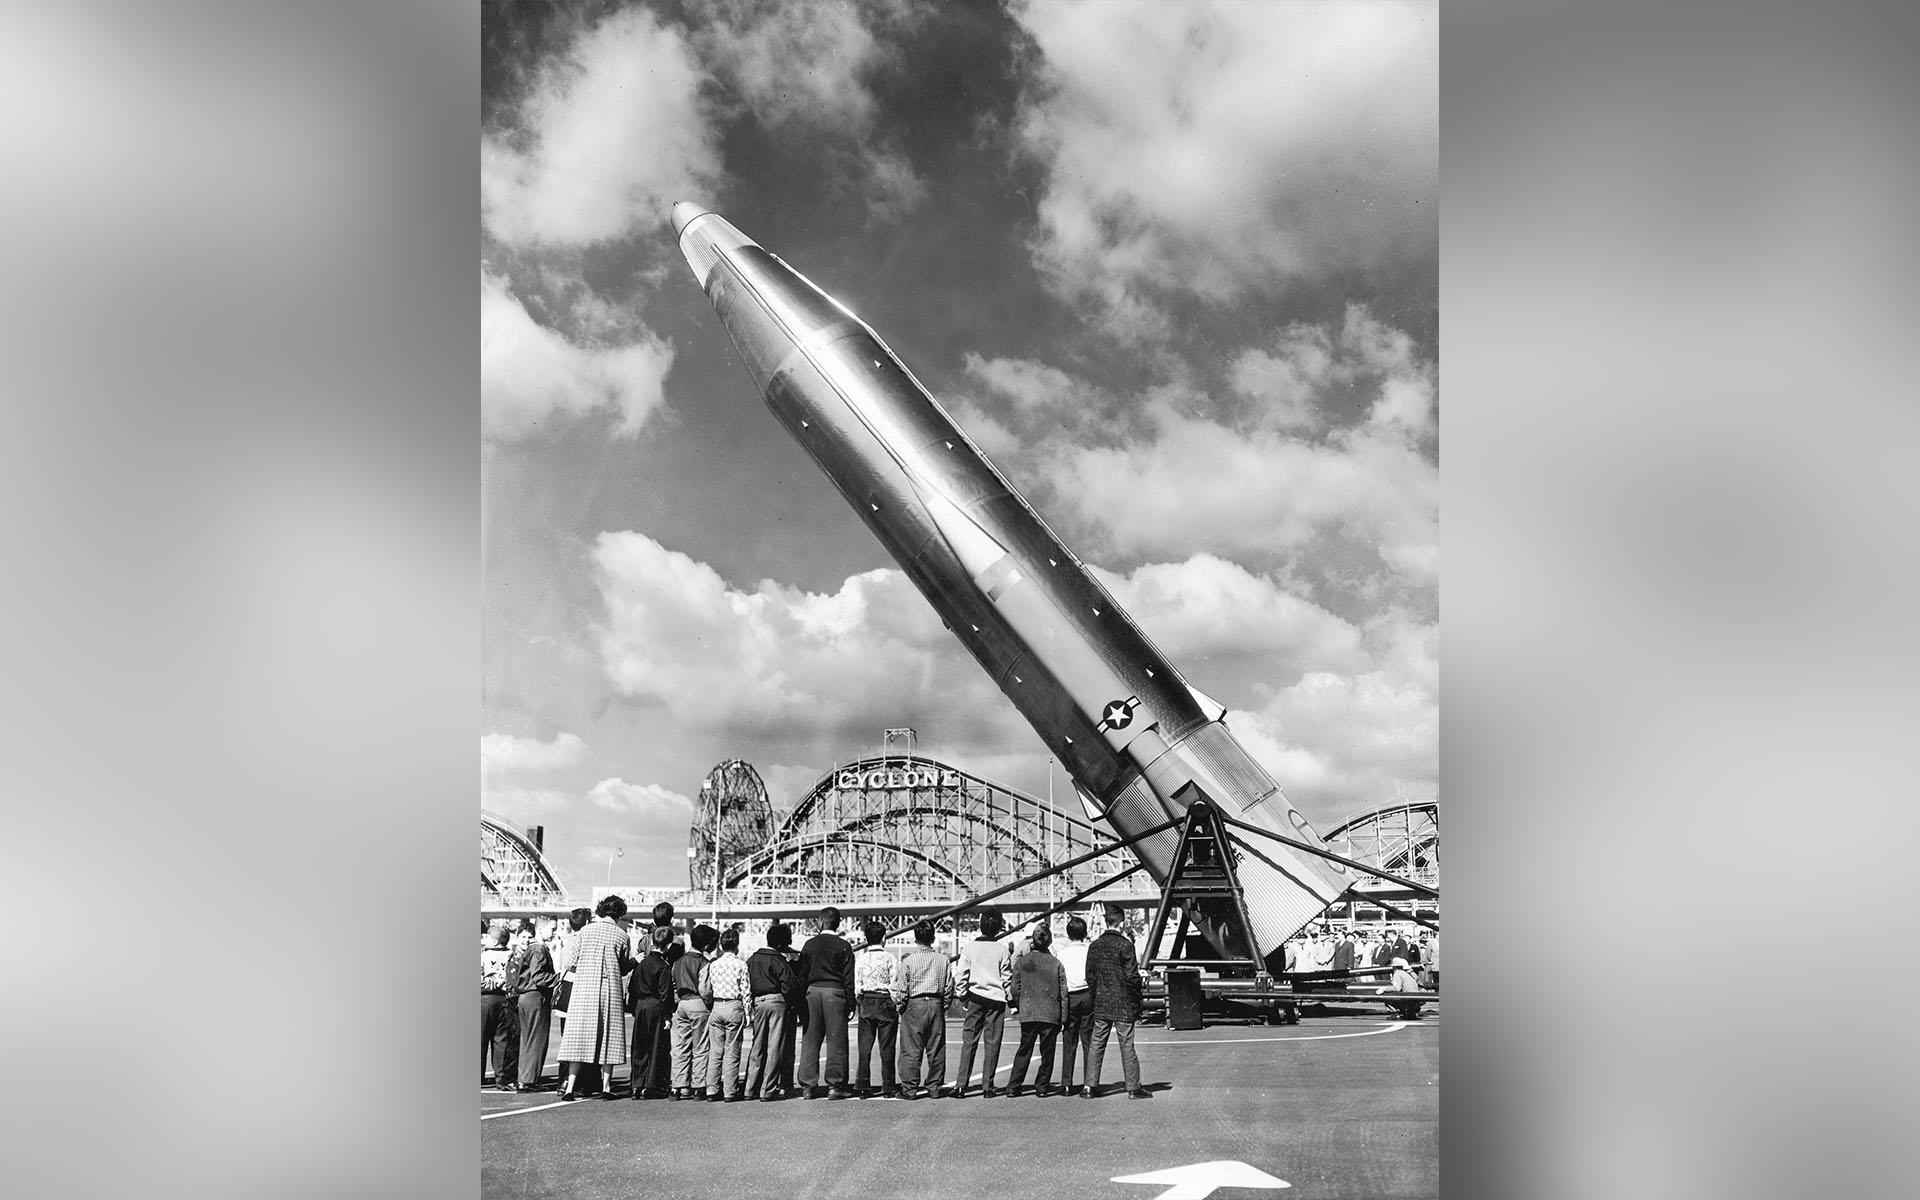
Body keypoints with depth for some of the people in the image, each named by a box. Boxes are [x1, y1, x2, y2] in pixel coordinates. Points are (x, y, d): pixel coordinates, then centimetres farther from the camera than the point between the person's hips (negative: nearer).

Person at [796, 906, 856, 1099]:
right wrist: (850, 1001, 2)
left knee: (810, 1040, 8)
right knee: (836, 1040, 2)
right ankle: (835, 1085, 1)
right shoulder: (843, 946, -3)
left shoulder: (809, 944, 5)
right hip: (835, 991, -3)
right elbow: (848, 977, -4)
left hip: (813, 990, 3)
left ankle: (808, 1085, 9)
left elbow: (802, 974, 8)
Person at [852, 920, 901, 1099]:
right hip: (886, 1002, -2)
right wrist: (898, 1006, 0)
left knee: (864, 1047, 7)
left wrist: (859, 1000, 11)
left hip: (866, 1003, 3)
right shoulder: (890, 958, -6)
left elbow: (856, 985, 0)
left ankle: (862, 1086, 5)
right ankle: (887, 1088, 5)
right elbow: (895, 985, -7)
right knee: (886, 1048, 3)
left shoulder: (859, 958, 2)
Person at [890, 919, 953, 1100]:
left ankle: (909, 1089, 2)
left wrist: (900, 1007, 8)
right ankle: (934, 1087, 15)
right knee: (936, 1049, 10)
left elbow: (901, 989, -6)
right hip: (936, 1004, 3)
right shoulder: (943, 960, 3)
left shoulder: (908, 960, -7)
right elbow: (949, 987, 6)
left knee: (911, 1051, 1)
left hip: (914, 1005, -3)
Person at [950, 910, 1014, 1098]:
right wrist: (1010, 997, 15)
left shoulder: (970, 947, -2)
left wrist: (963, 995, 9)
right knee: (992, 1044, 5)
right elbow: (1007, 977, 0)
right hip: (996, 998, -1)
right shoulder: (1003, 949, -4)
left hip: (975, 998, 1)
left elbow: (961, 975, -2)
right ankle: (987, 1087, 6)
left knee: (968, 1042, 5)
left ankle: (961, 1085, 0)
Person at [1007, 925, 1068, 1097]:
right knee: (1047, 1052, 10)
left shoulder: (1022, 961, -1)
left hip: (1028, 1013, 1)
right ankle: (1042, 1086, 12)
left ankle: (1013, 1087, 7)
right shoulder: (1056, 963, 0)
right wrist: (1063, 1018, 7)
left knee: (1024, 1051, 10)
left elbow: (1015, 989, 1)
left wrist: (1016, 1006, 18)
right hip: (1051, 1014, -1)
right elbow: (1063, 992, 1)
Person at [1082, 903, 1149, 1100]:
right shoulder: (1125, 945, -12)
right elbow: (1131, 976, -12)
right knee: (1127, 1046, 2)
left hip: (1101, 1004, 4)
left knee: (1096, 1045, 8)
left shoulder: (1095, 945, 4)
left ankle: (1090, 1085, 8)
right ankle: (1133, 1087, 7)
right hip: (1123, 1004, -4)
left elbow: (1090, 976, 7)